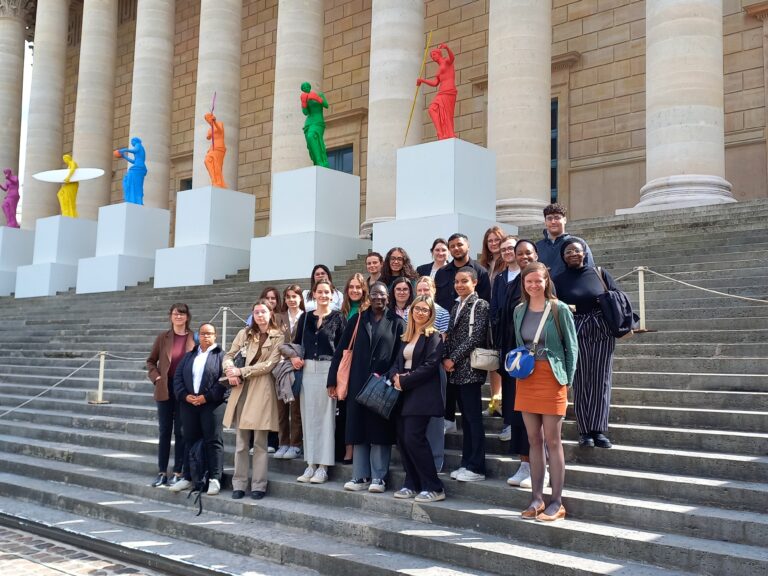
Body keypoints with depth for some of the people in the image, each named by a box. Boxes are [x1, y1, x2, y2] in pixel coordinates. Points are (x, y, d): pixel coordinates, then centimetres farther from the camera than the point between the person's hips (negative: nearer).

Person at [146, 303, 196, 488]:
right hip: (165, 390, 2)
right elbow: (151, 361, 11)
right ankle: (162, 473, 16)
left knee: (180, 432, 5)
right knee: (164, 431, 8)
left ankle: (178, 473, 13)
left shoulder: (193, 338, -3)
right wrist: (156, 377, -3)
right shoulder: (163, 337, 3)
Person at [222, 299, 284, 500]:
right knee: (241, 440, 4)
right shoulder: (245, 333, 13)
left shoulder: (278, 337, 3)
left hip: (262, 390, -3)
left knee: (260, 442, -1)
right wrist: (230, 371, -10)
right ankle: (239, 484, 10)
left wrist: (241, 371, -10)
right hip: (242, 388, 3)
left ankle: (258, 486, 5)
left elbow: (269, 364, -6)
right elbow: (229, 356, 12)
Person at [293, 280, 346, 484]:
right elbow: (296, 341, 18)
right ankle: (311, 464, 13)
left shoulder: (337, 317, 0)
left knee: (325, 416, -3)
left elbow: (343, 348, -4)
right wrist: (294, 357, -3)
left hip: (328, 369, -4)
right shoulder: (306, 317, 12)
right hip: (307, 370, 4)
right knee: (308, 416, 5)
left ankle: (323, 467, 2)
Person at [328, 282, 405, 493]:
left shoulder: (396, 323, 4)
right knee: (358, 430, 5)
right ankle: (360, 476, 12)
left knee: (379, 431, 1)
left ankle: (378, 478, 8)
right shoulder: (358, 320, 10)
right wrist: (333, 379, 0)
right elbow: (341, 349, 6)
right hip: (359, 384, 3)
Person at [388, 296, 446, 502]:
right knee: (402, 438, 4)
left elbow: (430, 366, -14)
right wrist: (395, 376, -6)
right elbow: (398, 362, 17)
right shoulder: (406, 337, 18)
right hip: (404, 394, 7)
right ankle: (412, 484, 15)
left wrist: (405, 380, -14)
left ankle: (434, 488, -5)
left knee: (413, 438, -13)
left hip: (422, 394, -7)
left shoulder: (433, 336, -4)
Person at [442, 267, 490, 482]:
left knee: (473, 417, -5)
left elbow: (476, 337, -14)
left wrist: (453, 359, -13)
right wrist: (445, 358, 1)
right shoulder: (456, 306, 17)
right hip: (455, 370, 7)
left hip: (470, 369, -7)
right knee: (465, 417, 12)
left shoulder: (480, 305, -6)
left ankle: (476, 468, -1)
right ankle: (467, 463, 17)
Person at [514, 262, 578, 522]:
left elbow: (571, 347, -2)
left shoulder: (559, 309, -6)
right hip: (526, 379, 5)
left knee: (552, 441, -3)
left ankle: (556, 503, 4)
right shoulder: (520, 310, 9)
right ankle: (536, 499, 16)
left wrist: (568, 380, -6)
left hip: (551, 378, -5)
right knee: (534, 440, 9)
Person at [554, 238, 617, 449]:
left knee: (601, 380, 0)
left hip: (602, 331, 1)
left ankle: (598, 430, 4)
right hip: (576, 334, -1)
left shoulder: (599, 273, 7)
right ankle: (584, 431, 5)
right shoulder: (559, 280, 5)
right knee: (581, 381, 0)